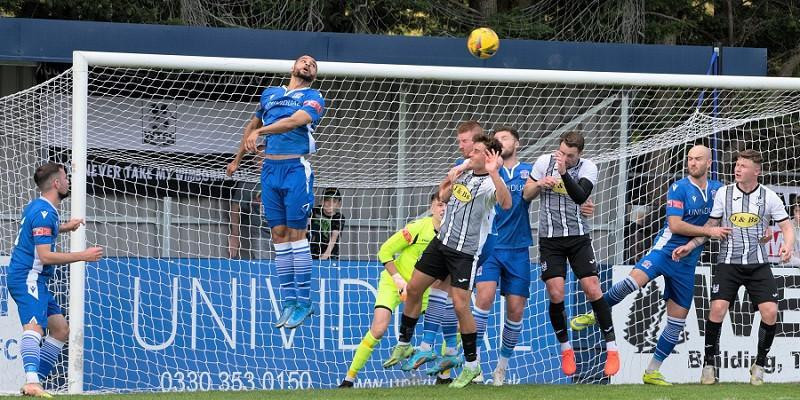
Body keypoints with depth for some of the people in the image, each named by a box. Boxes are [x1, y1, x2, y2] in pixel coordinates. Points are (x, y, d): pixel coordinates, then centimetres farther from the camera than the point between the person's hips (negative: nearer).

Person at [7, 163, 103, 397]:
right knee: (34, 326, -30)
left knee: (60, 328, 15)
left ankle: (34, 382, 10)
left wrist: (64, 228, 33)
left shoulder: (37, 207, 16)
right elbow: (45, 256, -21)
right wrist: (83, 256, -17)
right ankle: (32, 382, -51)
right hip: (28, 278, -11)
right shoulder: (44, 213, -15)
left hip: (36, 281, 11)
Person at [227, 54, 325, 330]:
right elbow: (252, 125, 31)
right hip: (270, 169, 5)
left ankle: (304, 302, -2)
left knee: (296, 234, -7)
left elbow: (295, 121, -18)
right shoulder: (270, 94, 17)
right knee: (279, 235, 3)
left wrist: (260, 131, -29)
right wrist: (237, 159, 34)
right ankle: (288, 301, 6)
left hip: (297, 170, -5)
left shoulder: (313, 98, 1)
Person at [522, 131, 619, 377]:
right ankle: (566, 349, 12)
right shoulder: (544, 162, -1)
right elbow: (526, 195, 9)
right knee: (556, 295, -7)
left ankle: (611, 348, 0)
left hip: (578, 237, -1)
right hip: (550, 239, 1)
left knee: (592, 289, -10)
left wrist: (564, 172, -35)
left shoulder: (587, 167, -6)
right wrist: (540, 184, -12)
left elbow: (580, 196, -23)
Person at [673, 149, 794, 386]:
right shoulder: (724, 193, 2)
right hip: (728, 262, 0)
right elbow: (711, 226, 11)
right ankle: (709, 364, -2)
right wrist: (689, 246, 0)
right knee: (717, 308, -18)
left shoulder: (769, 197, 0)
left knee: (770, 311, -13)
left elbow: (786, 226, 4)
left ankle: (760, 365, 7)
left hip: (758, 264, 0)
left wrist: (788, 245, -17)